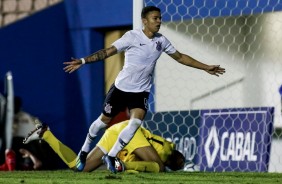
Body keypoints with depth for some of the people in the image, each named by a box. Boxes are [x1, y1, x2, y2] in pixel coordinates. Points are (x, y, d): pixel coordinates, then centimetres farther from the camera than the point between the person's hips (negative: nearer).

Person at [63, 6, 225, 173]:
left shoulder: (161, 41, -1)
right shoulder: (132, 37, -15)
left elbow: (180, 57, 12)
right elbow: (107, 52, -16)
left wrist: (206, 68, 12)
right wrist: (83, 61, -23)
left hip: (141, 91, 3)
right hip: (121, 88, -3)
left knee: (136, 123, -18)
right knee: (104, 120, 8)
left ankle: (111, 156, -3)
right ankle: (85, 150, 33)